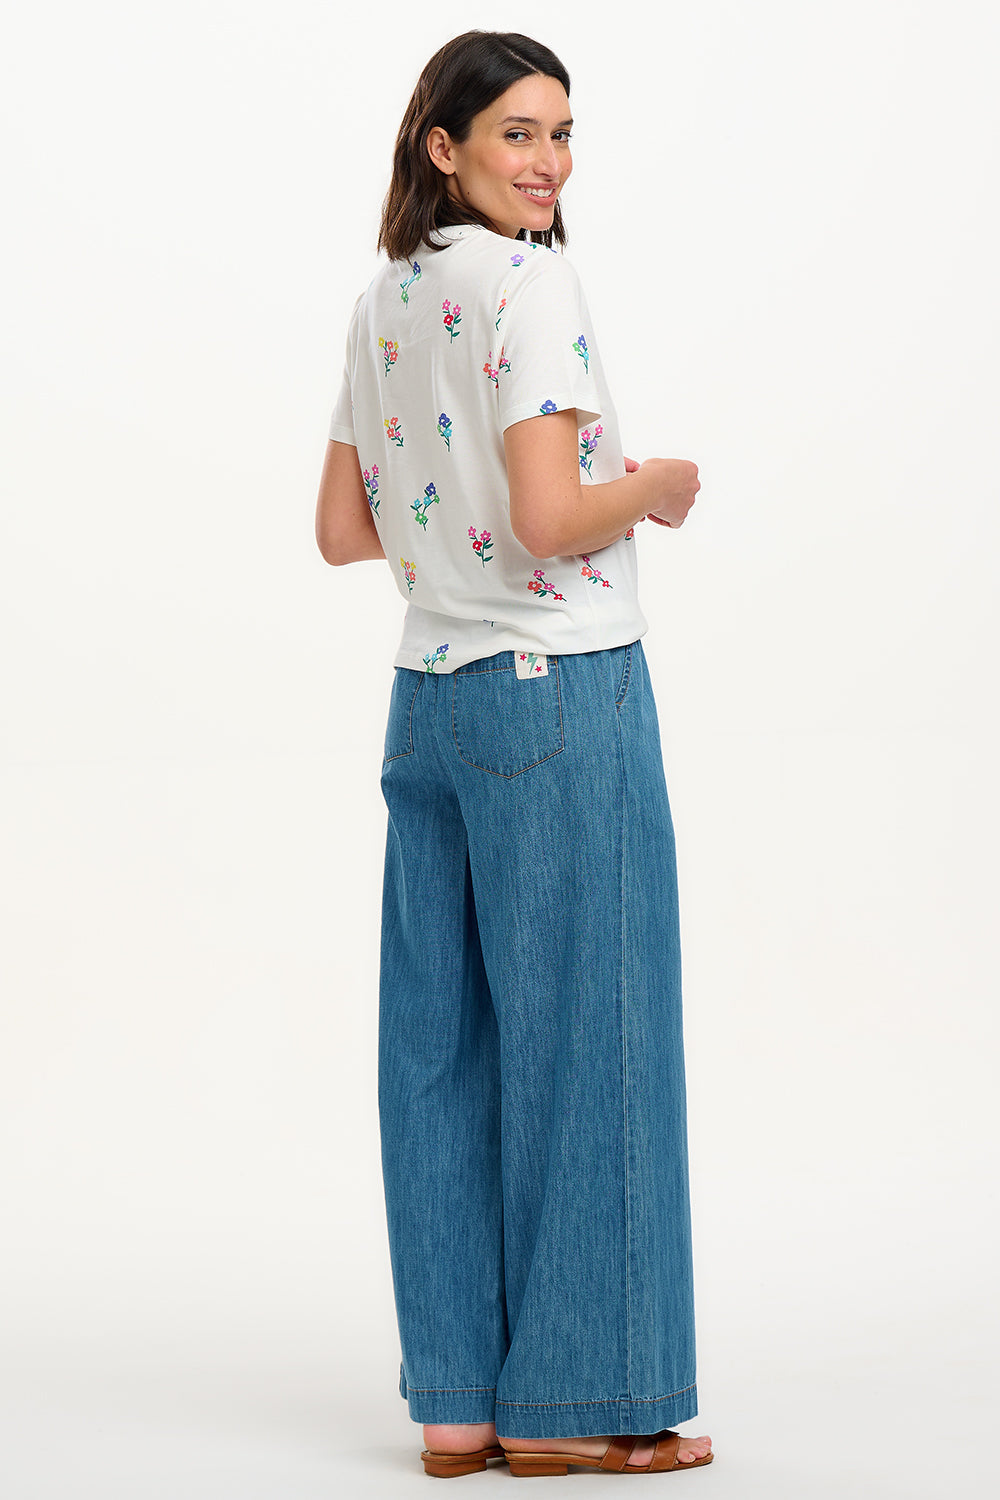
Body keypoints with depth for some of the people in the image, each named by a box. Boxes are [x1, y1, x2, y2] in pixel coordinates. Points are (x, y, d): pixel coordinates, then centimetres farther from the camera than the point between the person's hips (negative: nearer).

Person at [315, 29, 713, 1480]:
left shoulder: (385, 301, 11)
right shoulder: (532, 286, -14)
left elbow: (343, 529, 15)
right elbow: (548, 521, -22)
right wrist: (656, 487, -4)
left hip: (427, 699, 8)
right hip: (564, 699, -8)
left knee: (445, 1041, 9)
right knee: (581, 1036, 0)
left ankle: (457, 1395, 15)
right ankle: (562, 1401, 7)